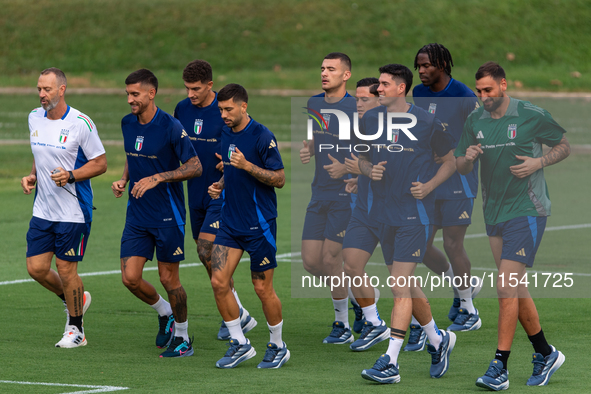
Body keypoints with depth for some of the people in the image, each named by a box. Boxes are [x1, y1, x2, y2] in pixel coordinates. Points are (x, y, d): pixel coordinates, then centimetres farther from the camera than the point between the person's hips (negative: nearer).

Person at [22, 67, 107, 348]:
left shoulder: (80, 123, -14)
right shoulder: (34, 118, 6)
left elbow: (100, 163, -9)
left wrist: (70, 175, -22)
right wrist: (32, 176, 4)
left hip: (73, 211, -6)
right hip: (42, 209, 6)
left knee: (66, 269, -2)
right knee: (36, 268, 2)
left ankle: (76, 329, 15)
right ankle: (75, 300, 30)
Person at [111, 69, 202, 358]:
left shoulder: (171, 127, -15)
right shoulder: (128, 123, 5)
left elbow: (195, 167, -15)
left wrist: (157, 178, -23)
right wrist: (124, 179, 3)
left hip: (167, 215, -6)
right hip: (137, 214, 6)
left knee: (168, 278, 1)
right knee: (130, 278, -2)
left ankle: (183, 338, 19)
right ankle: (164, 313, 26)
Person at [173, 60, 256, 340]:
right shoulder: (182, 109, 4)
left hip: (222, 193, -7)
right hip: (196, 192, 7)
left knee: (207, 251, -16)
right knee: (209, 256, 9)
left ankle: (238, 314, -5)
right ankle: (235, 316, 21)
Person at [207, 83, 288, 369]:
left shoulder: (262, 136, -13)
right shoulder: (226, 134, 9)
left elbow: (279, 179, -14)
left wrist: (247, 165, -25)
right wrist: (220, 185, 5)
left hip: (259, 224, -7)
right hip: (230, 223, 7)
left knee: (263, 288, 0)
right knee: (218, 281, -4)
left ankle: (278, 346, 18)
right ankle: (240, 344, 7)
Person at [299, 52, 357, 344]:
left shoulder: (355, 108, -11)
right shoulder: (314, 104, 10)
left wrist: (346, 168, -21)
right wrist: (307, 151, 2)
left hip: (345, 193, -7)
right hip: (319, 193, 7)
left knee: (330, 260, -8)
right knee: (311, 262, 2)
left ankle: (343, 324, 8)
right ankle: (352, 287, 28)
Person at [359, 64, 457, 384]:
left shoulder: (426, 122, -5)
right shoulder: (370, 119, 6)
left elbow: (450, 160, 6)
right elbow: (362, 157, 19)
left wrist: (429, 186, -9)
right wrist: (369, 170, -3)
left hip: (415, 213, -6)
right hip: (385, 213, 6)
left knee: (400, 287, -12)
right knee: (407, 286, 13)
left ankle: (390, 363, -14)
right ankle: (438, 340, 34)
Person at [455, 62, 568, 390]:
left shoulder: (532, 116, -7)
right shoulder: (475, 121, 7)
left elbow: (565, 146, 3)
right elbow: (461, 166, 12)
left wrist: (538, 162, -14)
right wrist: (467, 158, -11)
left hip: (527, 211, -6)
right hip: (495, 213, 6)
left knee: (507, 288, -14)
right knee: (517, 290, 11)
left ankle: (500, 368, -14)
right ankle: (545, 354, 27)